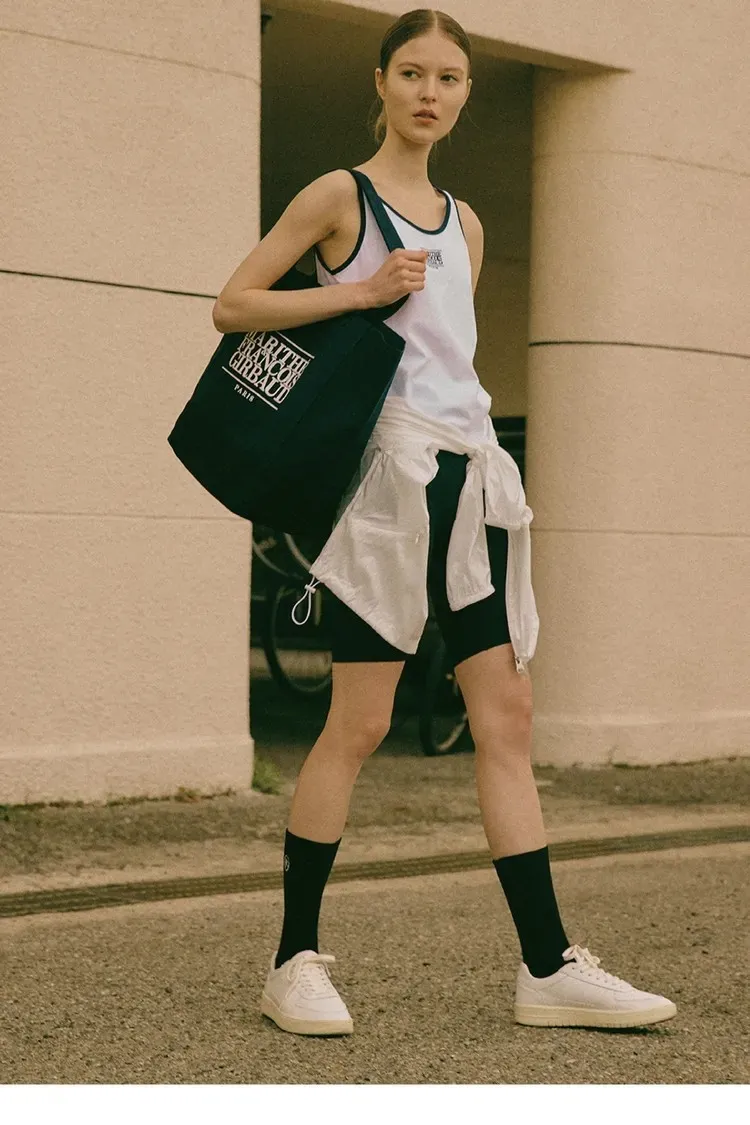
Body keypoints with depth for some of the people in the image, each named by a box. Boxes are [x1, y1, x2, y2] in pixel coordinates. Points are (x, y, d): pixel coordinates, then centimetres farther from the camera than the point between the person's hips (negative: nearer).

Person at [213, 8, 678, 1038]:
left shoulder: (463, 221, 20)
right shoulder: (340, 195, 1)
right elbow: (232, 305, -3)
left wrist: (468, 439, 14)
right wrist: (361, 291, -12)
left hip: (470, 468, 7)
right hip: (391, 462, -6)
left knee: (507, 712, 2)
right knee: (361, 721, -7)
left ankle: (549, 968, 5)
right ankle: (295, 962, 4)